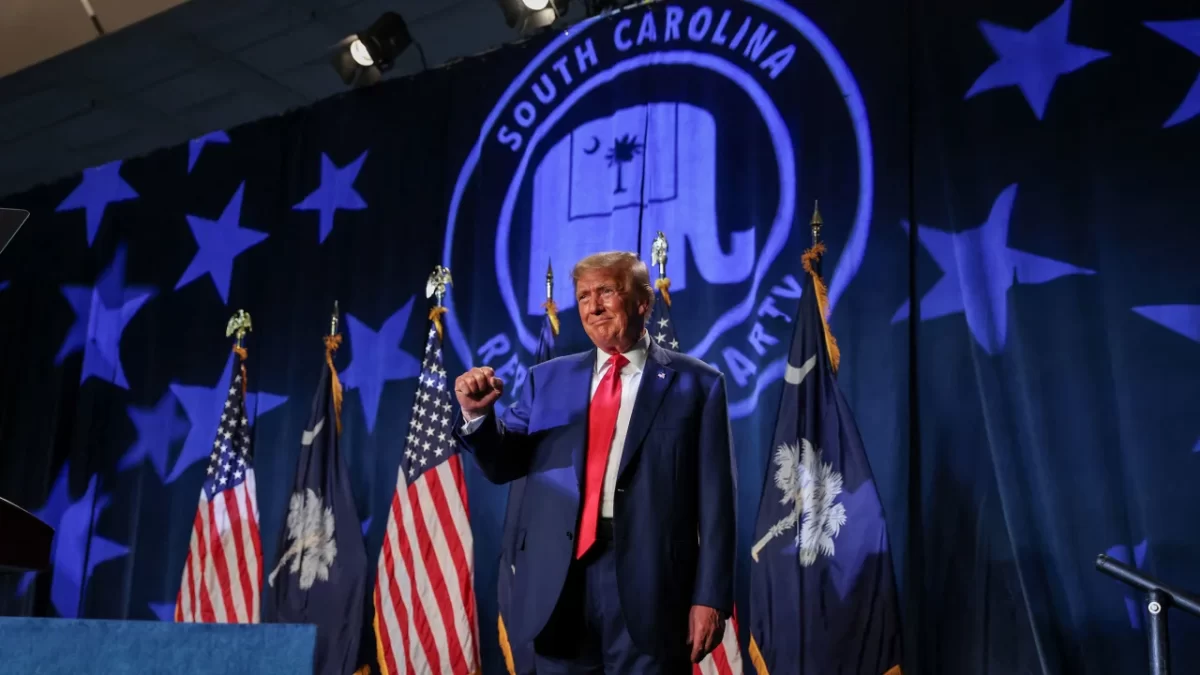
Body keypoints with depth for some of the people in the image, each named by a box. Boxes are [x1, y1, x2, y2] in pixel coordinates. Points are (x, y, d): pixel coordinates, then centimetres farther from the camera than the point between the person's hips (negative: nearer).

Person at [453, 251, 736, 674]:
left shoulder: (695, 383, 3)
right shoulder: (548, 378, 13)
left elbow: (715, 499, -1)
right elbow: (504, 465, 12)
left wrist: (710, 597, -7)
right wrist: (478, 415, -8)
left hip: (648, 584, -3)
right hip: (559, 582, 3)